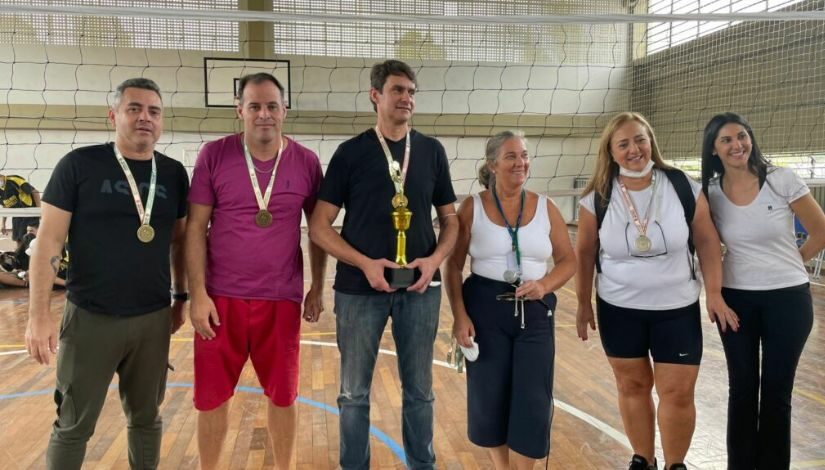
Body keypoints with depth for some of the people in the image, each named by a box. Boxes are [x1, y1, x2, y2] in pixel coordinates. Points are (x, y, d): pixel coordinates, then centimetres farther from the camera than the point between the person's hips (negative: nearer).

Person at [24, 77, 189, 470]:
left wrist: (180, 297, 13)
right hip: (90, 318, -3)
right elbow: (49, 240, -7)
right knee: (73, 425, 9)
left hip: (153, 319, 3)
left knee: (146, 419, 15)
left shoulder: (174, 174, 4)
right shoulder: (79, 164, -6)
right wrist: (39, 315, -11)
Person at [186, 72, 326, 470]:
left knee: (282, 395, 13)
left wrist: (317, 288, 7)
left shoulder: (306, 162, -1)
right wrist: (198, 294, -8)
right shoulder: (214, 155, -4)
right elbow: (196, 228, -3)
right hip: (221, 298, 0)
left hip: (282, 299, 1)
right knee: (211, 397, 11)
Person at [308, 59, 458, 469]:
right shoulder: (351, 152, -2)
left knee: (419, 389, 14)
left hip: (420, 288, 2)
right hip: (360, 288, -2)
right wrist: (365, 263, -16)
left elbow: (450, 220, 9)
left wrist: (435, 259, -9)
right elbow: (319, 226, -4)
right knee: (354, 392, 10)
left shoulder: (432, 151, 5)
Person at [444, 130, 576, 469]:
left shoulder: (545, 207, 2)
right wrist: (459, 315, -9)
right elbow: (453, 266, -1)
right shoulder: (472, 207, -3)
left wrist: (545, 284, -12)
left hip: (534, 313, 1)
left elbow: (568, 260, 7)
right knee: (489, 400, 9)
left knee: (532, 404, 0)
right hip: (484, 310, -1)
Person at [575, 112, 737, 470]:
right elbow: (584, 252, 1)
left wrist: (714, 294, -3)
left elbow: (707, 242, -1)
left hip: (677, 308, 0)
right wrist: (583, 303, 4)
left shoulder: (683, 187, -8)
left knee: (678, 392, 3)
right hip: (619, 309, 1)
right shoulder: (598, 198, -8)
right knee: (632, 386, 12)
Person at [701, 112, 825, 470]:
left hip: (788, 298, -1)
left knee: (776, 393, 8)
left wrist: (788, 263, 6)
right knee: (742, 389, 10)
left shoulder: (783, 180, -11)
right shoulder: (710, 192, -4)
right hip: (736, 299, 2)